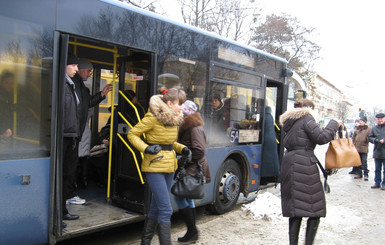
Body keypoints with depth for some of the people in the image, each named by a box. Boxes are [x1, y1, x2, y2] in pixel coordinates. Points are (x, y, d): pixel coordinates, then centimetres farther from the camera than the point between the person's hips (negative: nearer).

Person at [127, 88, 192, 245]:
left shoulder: (173, 119, 9)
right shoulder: (153, 117, -14)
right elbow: (132, 134, -7)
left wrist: (182, 149, 4)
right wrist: (145, 148, -22)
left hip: (169, 167, 8)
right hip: (155, 168, -8)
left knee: (156, 207, 16)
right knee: (166, 210, -9)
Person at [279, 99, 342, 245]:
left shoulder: (289, 122, 22)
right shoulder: (306, 118, -2)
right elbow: (321, 137, -10)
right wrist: (334, 124, 4)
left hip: (289, 165, 8)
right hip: (304, 166, -8)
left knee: (295, 210, 9)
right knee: (316, 208, 0)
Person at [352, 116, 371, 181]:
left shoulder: (369, 129, 0)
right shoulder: (357, 129, 12)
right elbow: (354, 137, 16)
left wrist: (367, 139, -22)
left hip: (364, 149, -4)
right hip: (356, 148, 4)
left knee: (364, 162, -3)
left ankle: (366, 175, 7)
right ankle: (359, 174, 21)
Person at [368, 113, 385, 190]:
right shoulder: (374, 128, 9)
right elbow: (370, 138, 8)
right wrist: (377, 140, -10)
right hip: (377, 152, 3)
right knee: (377, 169, 11)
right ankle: (377, 183, 20)